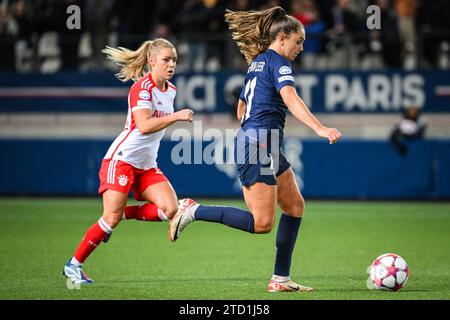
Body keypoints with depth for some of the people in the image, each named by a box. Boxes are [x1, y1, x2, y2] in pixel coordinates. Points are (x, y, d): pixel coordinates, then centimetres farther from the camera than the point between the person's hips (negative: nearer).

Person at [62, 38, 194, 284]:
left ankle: (122, 214, 7)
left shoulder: (170, 90, 10)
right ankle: (74, 265, 1)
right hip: (122, 159, -7)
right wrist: (177, 116, -32)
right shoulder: (142, 87, -14)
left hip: (147, 165, 7)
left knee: (170, 209, -13)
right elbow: (144, 126, -27)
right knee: (111, 217, -14)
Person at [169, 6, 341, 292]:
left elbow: (241, 109, 27)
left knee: (295, 206, 12)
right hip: (260, 145, -11)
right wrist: (320, 129, -36)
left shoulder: (257, 63, 20)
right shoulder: (278, 62, -8)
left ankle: (281, 278, 12)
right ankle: (193, 211, -7)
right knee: (262, 223, -12)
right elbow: (290, 99, -26)